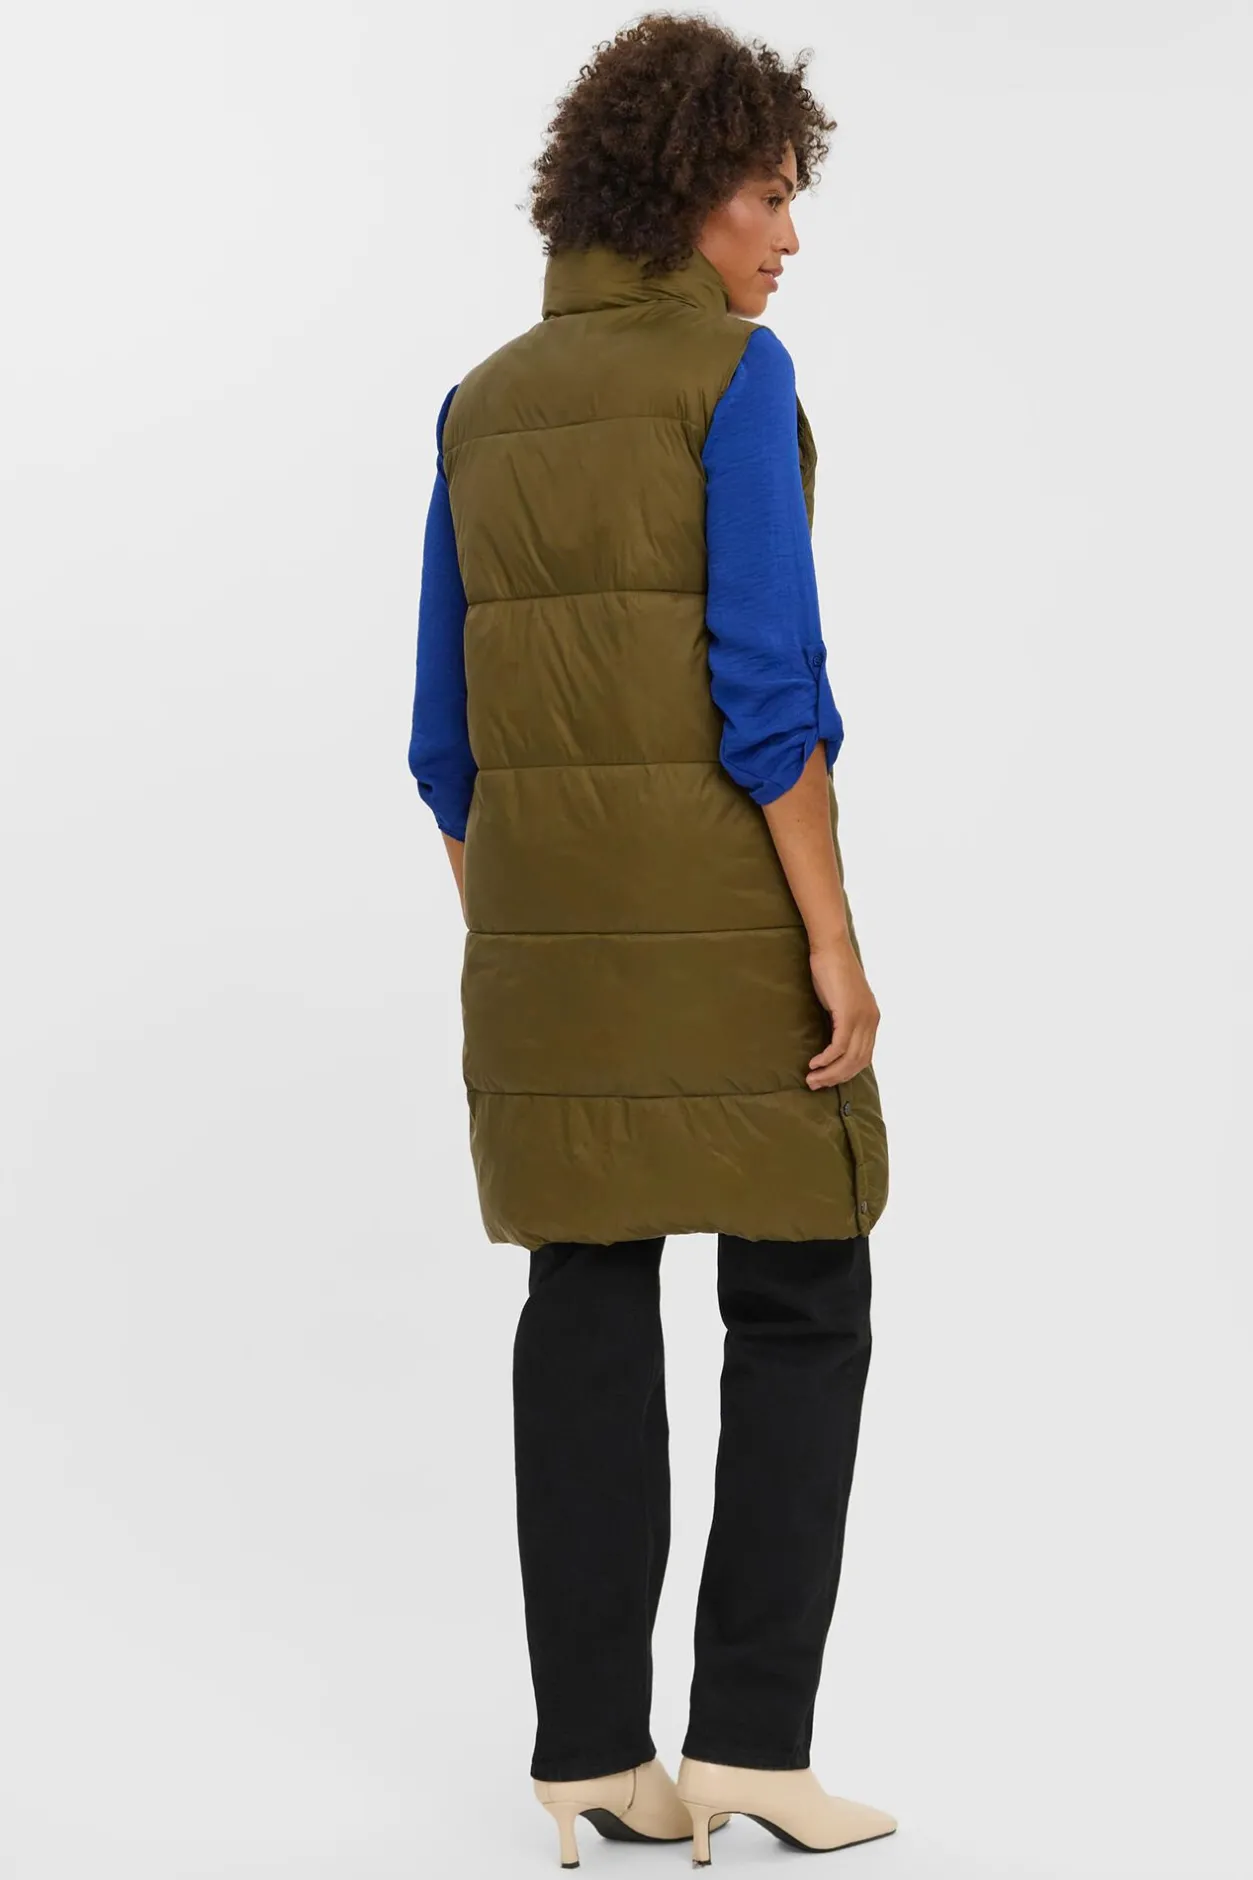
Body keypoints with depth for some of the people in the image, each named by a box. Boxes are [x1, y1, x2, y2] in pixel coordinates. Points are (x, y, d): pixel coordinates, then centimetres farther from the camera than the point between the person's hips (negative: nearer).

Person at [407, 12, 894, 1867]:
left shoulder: (487, 401, 12)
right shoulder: (733, 370, -8)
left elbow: (451, 727, 11)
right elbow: (763, 679, -16)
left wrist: (505, 942, 16)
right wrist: (834, 939, -14)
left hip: (547, 910, 6)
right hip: (719, 902, -6)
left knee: (587, 1310, 7)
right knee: (800, 1307, 4)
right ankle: (748, 1731, 3)